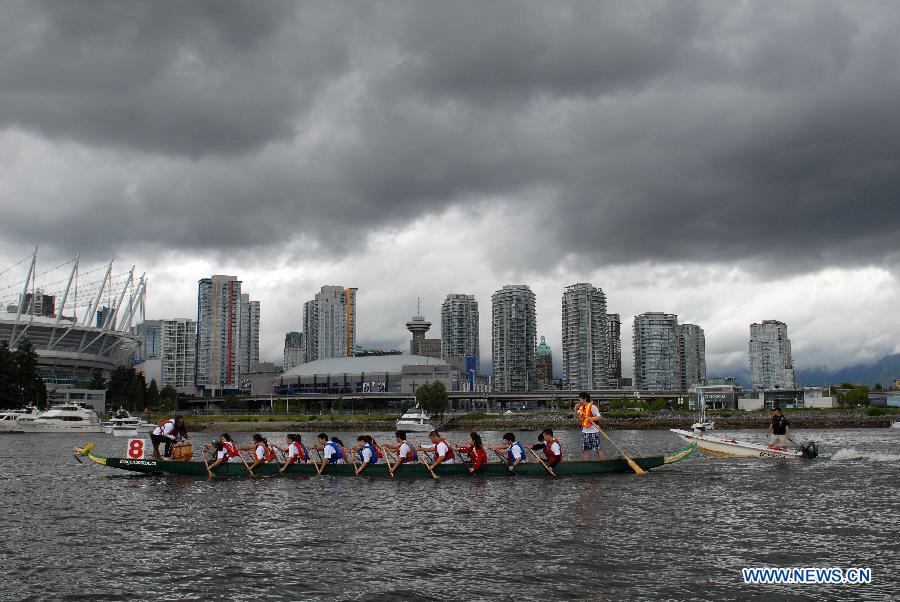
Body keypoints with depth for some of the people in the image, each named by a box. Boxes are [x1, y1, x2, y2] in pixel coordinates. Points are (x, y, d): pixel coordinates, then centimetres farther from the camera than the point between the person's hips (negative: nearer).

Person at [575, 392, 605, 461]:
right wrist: (576, 410, 2)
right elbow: (577, 416, 19)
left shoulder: (592, 407, -11)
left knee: (598, 449, -4)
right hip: (585, 432, 7)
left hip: (594, 431, -7)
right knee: (586, 450, 7)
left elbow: (599, 417, -15)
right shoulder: (581, 407, 11)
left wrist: (591, 418, -31)